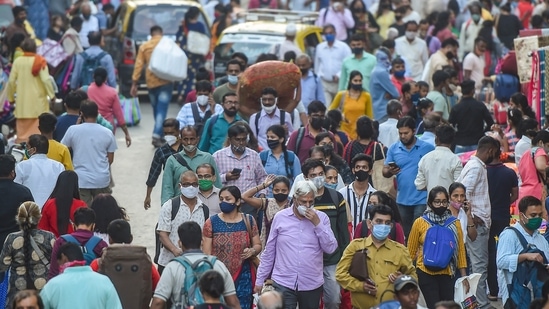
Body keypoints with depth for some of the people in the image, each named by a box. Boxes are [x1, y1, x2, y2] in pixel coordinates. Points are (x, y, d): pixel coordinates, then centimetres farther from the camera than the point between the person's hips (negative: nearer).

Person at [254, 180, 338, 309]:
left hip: (312, 284, 1)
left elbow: (331, 248, -5)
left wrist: (317, 224, -12)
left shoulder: (321, 218, 2)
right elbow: (269, 251, 7)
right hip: (283, 283, -1)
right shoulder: (280, 217, 1)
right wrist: (260, 279, 8)